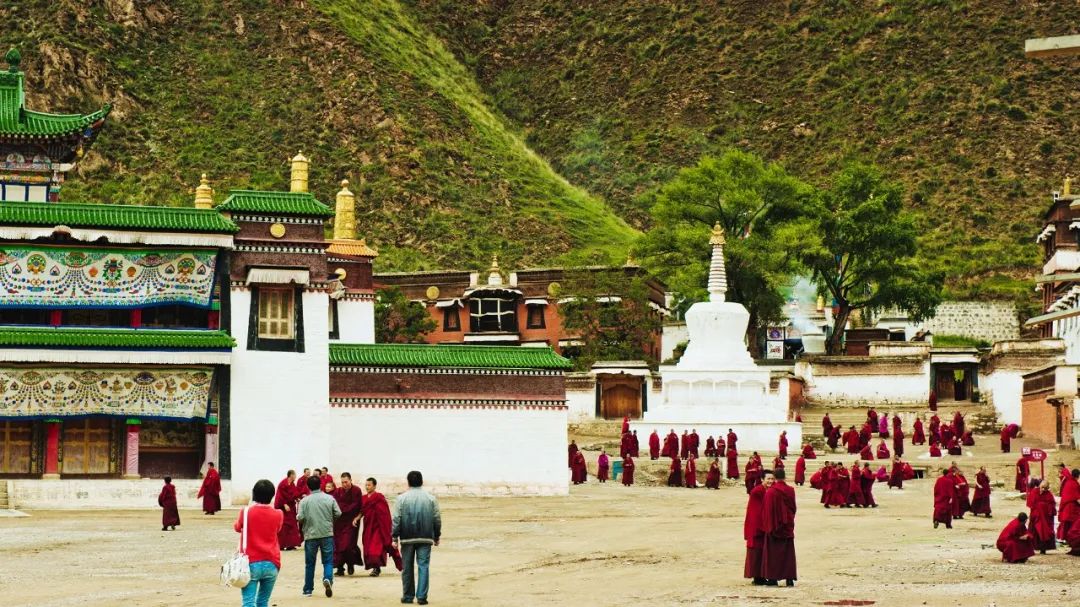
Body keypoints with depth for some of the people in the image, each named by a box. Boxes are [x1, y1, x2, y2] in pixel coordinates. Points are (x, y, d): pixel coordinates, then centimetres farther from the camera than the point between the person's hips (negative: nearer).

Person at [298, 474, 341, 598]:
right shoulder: (329, 498, -1)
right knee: (328, 561, 6)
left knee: (309, 564, 11)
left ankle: (308, 590, 16)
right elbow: (338, 514, 0)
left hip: (310, 535, 0)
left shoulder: (304, 501, -5)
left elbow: (300, 518, -11)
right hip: (327, 534, 0)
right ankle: (328, 578, -23)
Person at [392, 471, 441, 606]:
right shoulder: (431, 498, 3)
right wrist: (437, 537, 16)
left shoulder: (402, 498, -1)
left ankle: (407, 596, 14)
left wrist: (395, 538, 0)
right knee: (423, 566, 0)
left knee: (407, 568, 9)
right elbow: (437, 519, 6)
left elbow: (396, 519, -4)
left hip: (407, 539, 0)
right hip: (425, 539, 0)